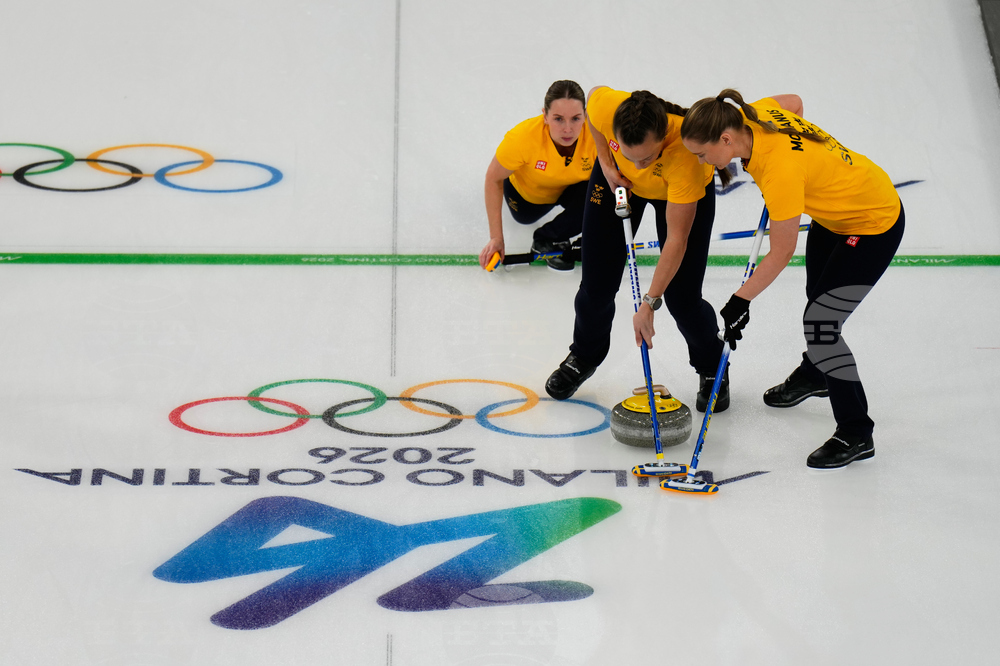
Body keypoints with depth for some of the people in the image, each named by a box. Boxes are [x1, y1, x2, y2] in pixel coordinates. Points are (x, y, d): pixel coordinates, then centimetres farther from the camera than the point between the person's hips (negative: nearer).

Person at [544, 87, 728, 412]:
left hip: (686, 191, -3)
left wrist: (649, 303, -35)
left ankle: (712, 369, 22)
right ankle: (583, 357, 33)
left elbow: (677, 241, -36)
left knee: (682, 299, -7)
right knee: (596, 285, 4)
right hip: (617, 178, 3)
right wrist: (606, 163, -13)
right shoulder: (606, 107, -38)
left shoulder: (686, 153, -44)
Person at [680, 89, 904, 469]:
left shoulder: (781, 170, -39)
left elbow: (781, 253, -29)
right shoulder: (753, 115, -17)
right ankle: (814, 374, 55)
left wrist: (741, 301, -21)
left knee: (820, 323, -12)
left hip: (873, 226, -9)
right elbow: (793, 102, 7)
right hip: (833, 213, 9)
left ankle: (856, 434, 0)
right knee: (818, 299, 27)